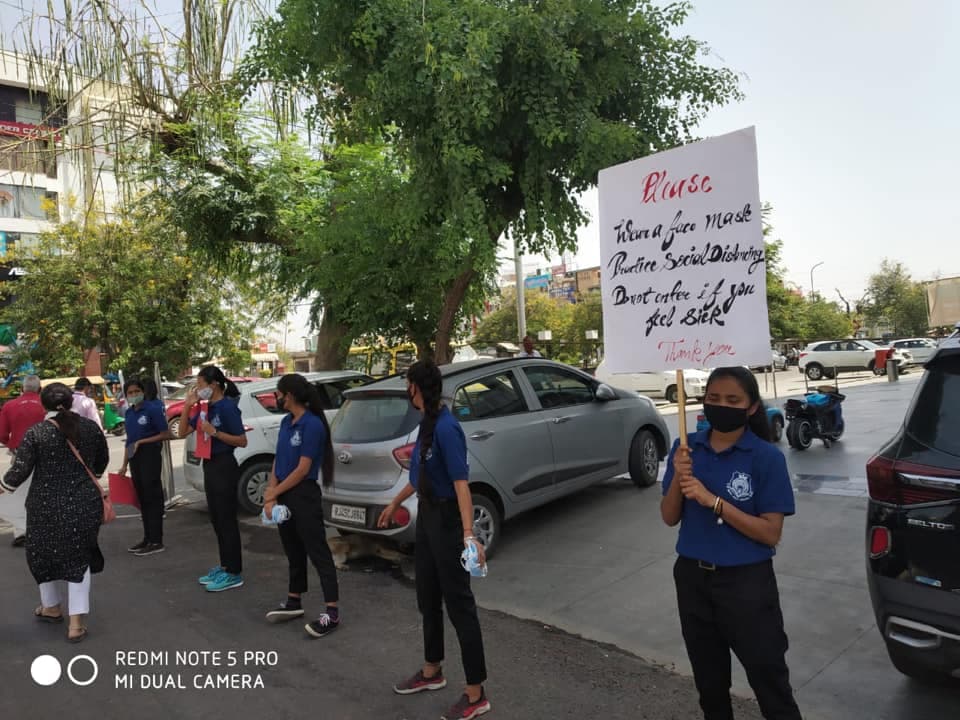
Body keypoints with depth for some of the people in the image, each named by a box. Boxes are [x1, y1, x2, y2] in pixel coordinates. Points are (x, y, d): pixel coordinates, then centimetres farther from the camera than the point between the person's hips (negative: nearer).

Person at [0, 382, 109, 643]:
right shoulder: (91, 427, -1)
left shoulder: (36, 432, -9)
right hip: (84, 504, 2)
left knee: (42, 554, 21)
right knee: (79, 557, 9)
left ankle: (51, 607, 37)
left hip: (47, 506, -2)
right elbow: (102, 461, 11)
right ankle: (77, 621, 4)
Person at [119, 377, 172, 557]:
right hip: (135, 458, 8)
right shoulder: (129, 413, 10)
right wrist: (125, 464, 15)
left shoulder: (153, 409, -12)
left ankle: (156, 542, 1)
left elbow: (165, 435, -12)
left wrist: (142, 442, -17)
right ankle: (147, 538, 23)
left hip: (150, 457, -7)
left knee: (153, 498, -4)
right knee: (142, 499, 13)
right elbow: (129, 440, 17)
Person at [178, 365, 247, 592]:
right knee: (216, 519, 15)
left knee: (227, 520, -4)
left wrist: (215, 432, -22)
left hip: (224, 466, -9)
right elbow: (183, 432, 10)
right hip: (209, 465, 9)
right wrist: (187, 405, 1)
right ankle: (225, 566, 27)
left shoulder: (227, 407, -15)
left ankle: (233, 573, 4)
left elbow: (242, 441, -16)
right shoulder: (204, 408, 9)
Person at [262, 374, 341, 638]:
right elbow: (278, 460, 10)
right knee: (294, 552, 19)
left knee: (318, 553, -5)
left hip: (304, 496, -8)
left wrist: (272, 493, -10)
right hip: (284, 496, 9)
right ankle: (294, 602, 33)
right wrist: (270, 494, -3)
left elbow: (303, 469, -18)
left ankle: (332, 613, -1)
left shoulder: (312, 425, -17)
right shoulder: (286, 422, 9)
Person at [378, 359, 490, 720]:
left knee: (458, 603, -1)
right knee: (427, 598, 20)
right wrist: (395, 504, 29)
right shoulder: (427, 423, 7)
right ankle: (432, 672, 38)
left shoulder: (446, 426, -22)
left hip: (447, 521, -10)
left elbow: (461, 482, -28)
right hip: (428, 517, 10)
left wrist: (469, 534, -35)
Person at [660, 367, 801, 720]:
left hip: (746, 581, -4)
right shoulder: (687, 449, -3)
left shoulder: (767, 457, -13)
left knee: (769, 680, 6)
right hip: (693, 577, 4)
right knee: (708, 678, 20)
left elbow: (771, 533, -16)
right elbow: (670, 518, -1)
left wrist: (713, 500, -25)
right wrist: (678, 479, -19)